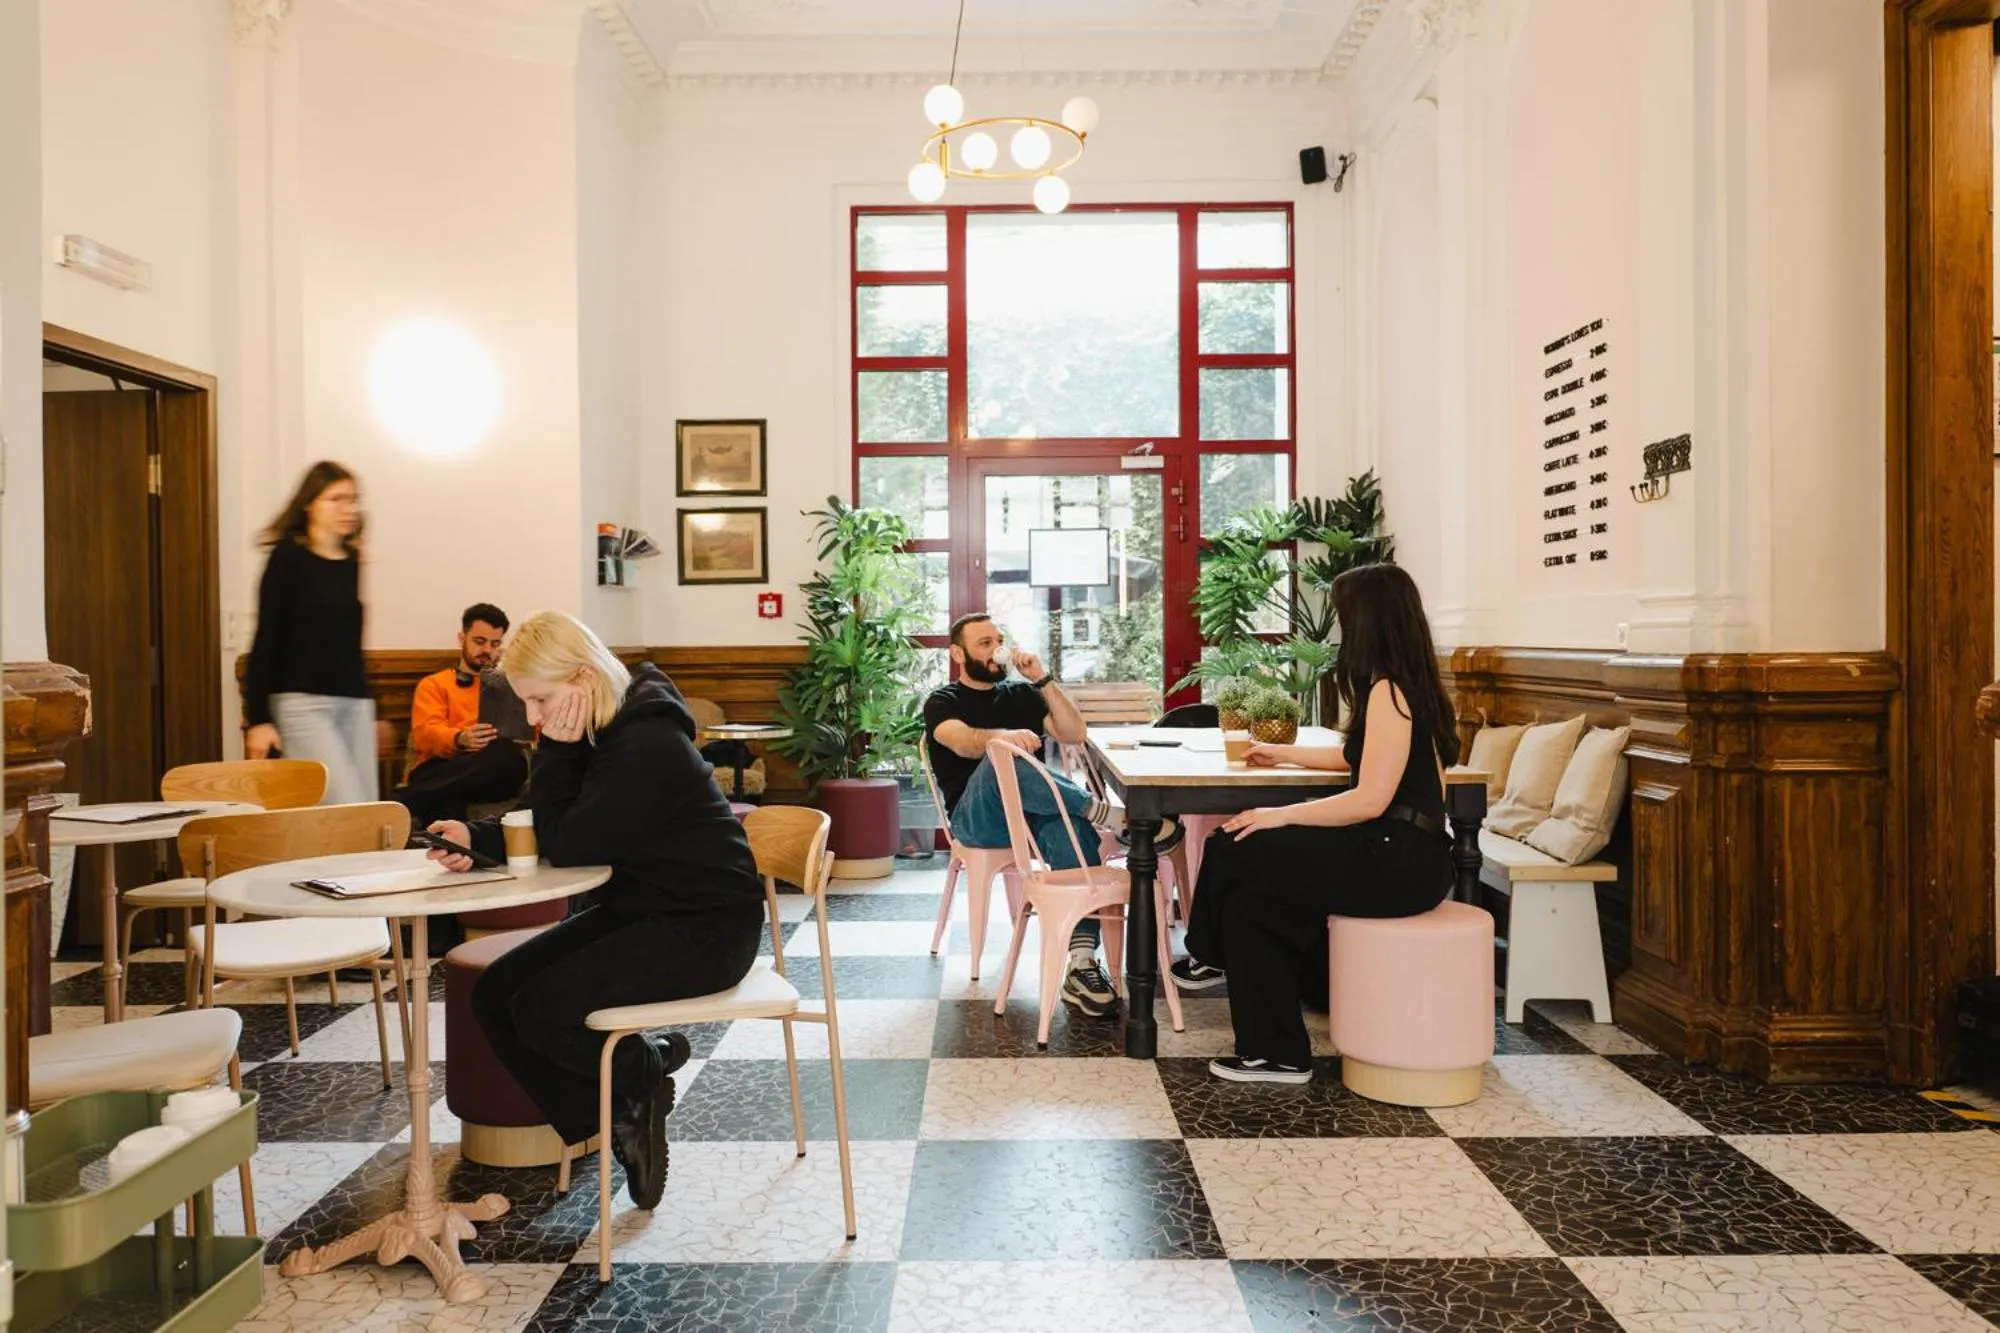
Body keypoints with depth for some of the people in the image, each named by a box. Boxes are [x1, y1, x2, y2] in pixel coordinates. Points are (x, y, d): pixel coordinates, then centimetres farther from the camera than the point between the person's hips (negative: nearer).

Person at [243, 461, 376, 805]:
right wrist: (258, 719, -11)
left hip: (355, 703, 6)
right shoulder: (288, 558, -5)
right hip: (303, 703, -6)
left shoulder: (351, 561, 11)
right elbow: (265, 641, -6)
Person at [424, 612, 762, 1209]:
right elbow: (545, 831, 10)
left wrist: (556, 750, -18)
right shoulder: (602, 734, 5)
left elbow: (566, 846, -22)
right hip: (636, 911, 10)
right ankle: (622, 1122, 6)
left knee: (543, 1010, -20)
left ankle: (645, 1071, 9)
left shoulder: (646, 746, -24)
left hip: (706, 928, -10)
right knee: (495, 996, -1)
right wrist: (479, 837, -8)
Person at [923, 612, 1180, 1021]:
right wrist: (1004, 736, -35)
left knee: (1070, 824, -34)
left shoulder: (1021, 693, 22)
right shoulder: (943, 702, 9)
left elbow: (1074, 733, 8)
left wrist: (1043, 679, -1)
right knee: (999, 760, -36)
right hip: (976, 819, -3)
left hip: (1035, 813, 3)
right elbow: (963, 742, -15)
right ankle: (1115, 817, -34)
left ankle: (1081, 964, -44)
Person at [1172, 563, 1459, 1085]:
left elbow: (1370, 799, -21)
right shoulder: (1412, 684, 15)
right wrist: (1283, 754, 37)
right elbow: (1356, 757, 28)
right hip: (1404, 857, 10)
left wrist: (1282, 816, -13)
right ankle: (1274, 1052, 8)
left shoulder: (1388, 689, -15)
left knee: (1230, 849, -4)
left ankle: (1209, 957, 23)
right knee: (1250, 900, 6)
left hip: (1396, 863, -10)